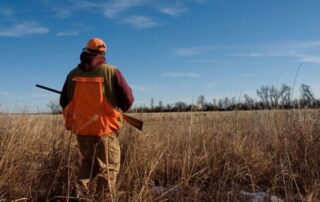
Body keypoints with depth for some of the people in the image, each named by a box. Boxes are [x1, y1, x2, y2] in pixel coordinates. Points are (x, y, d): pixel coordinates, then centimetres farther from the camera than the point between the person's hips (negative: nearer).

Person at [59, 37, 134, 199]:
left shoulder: (73, 74, 3)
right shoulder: (111, 71, -9)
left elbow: (64, 102, 12)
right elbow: (128, 99, -8)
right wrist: (118, 109, 13)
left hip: (81, 129, 5)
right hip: (104, 129, -4)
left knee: (88, 162, 25)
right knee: (108, 167, 9)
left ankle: (79, 193, 18)